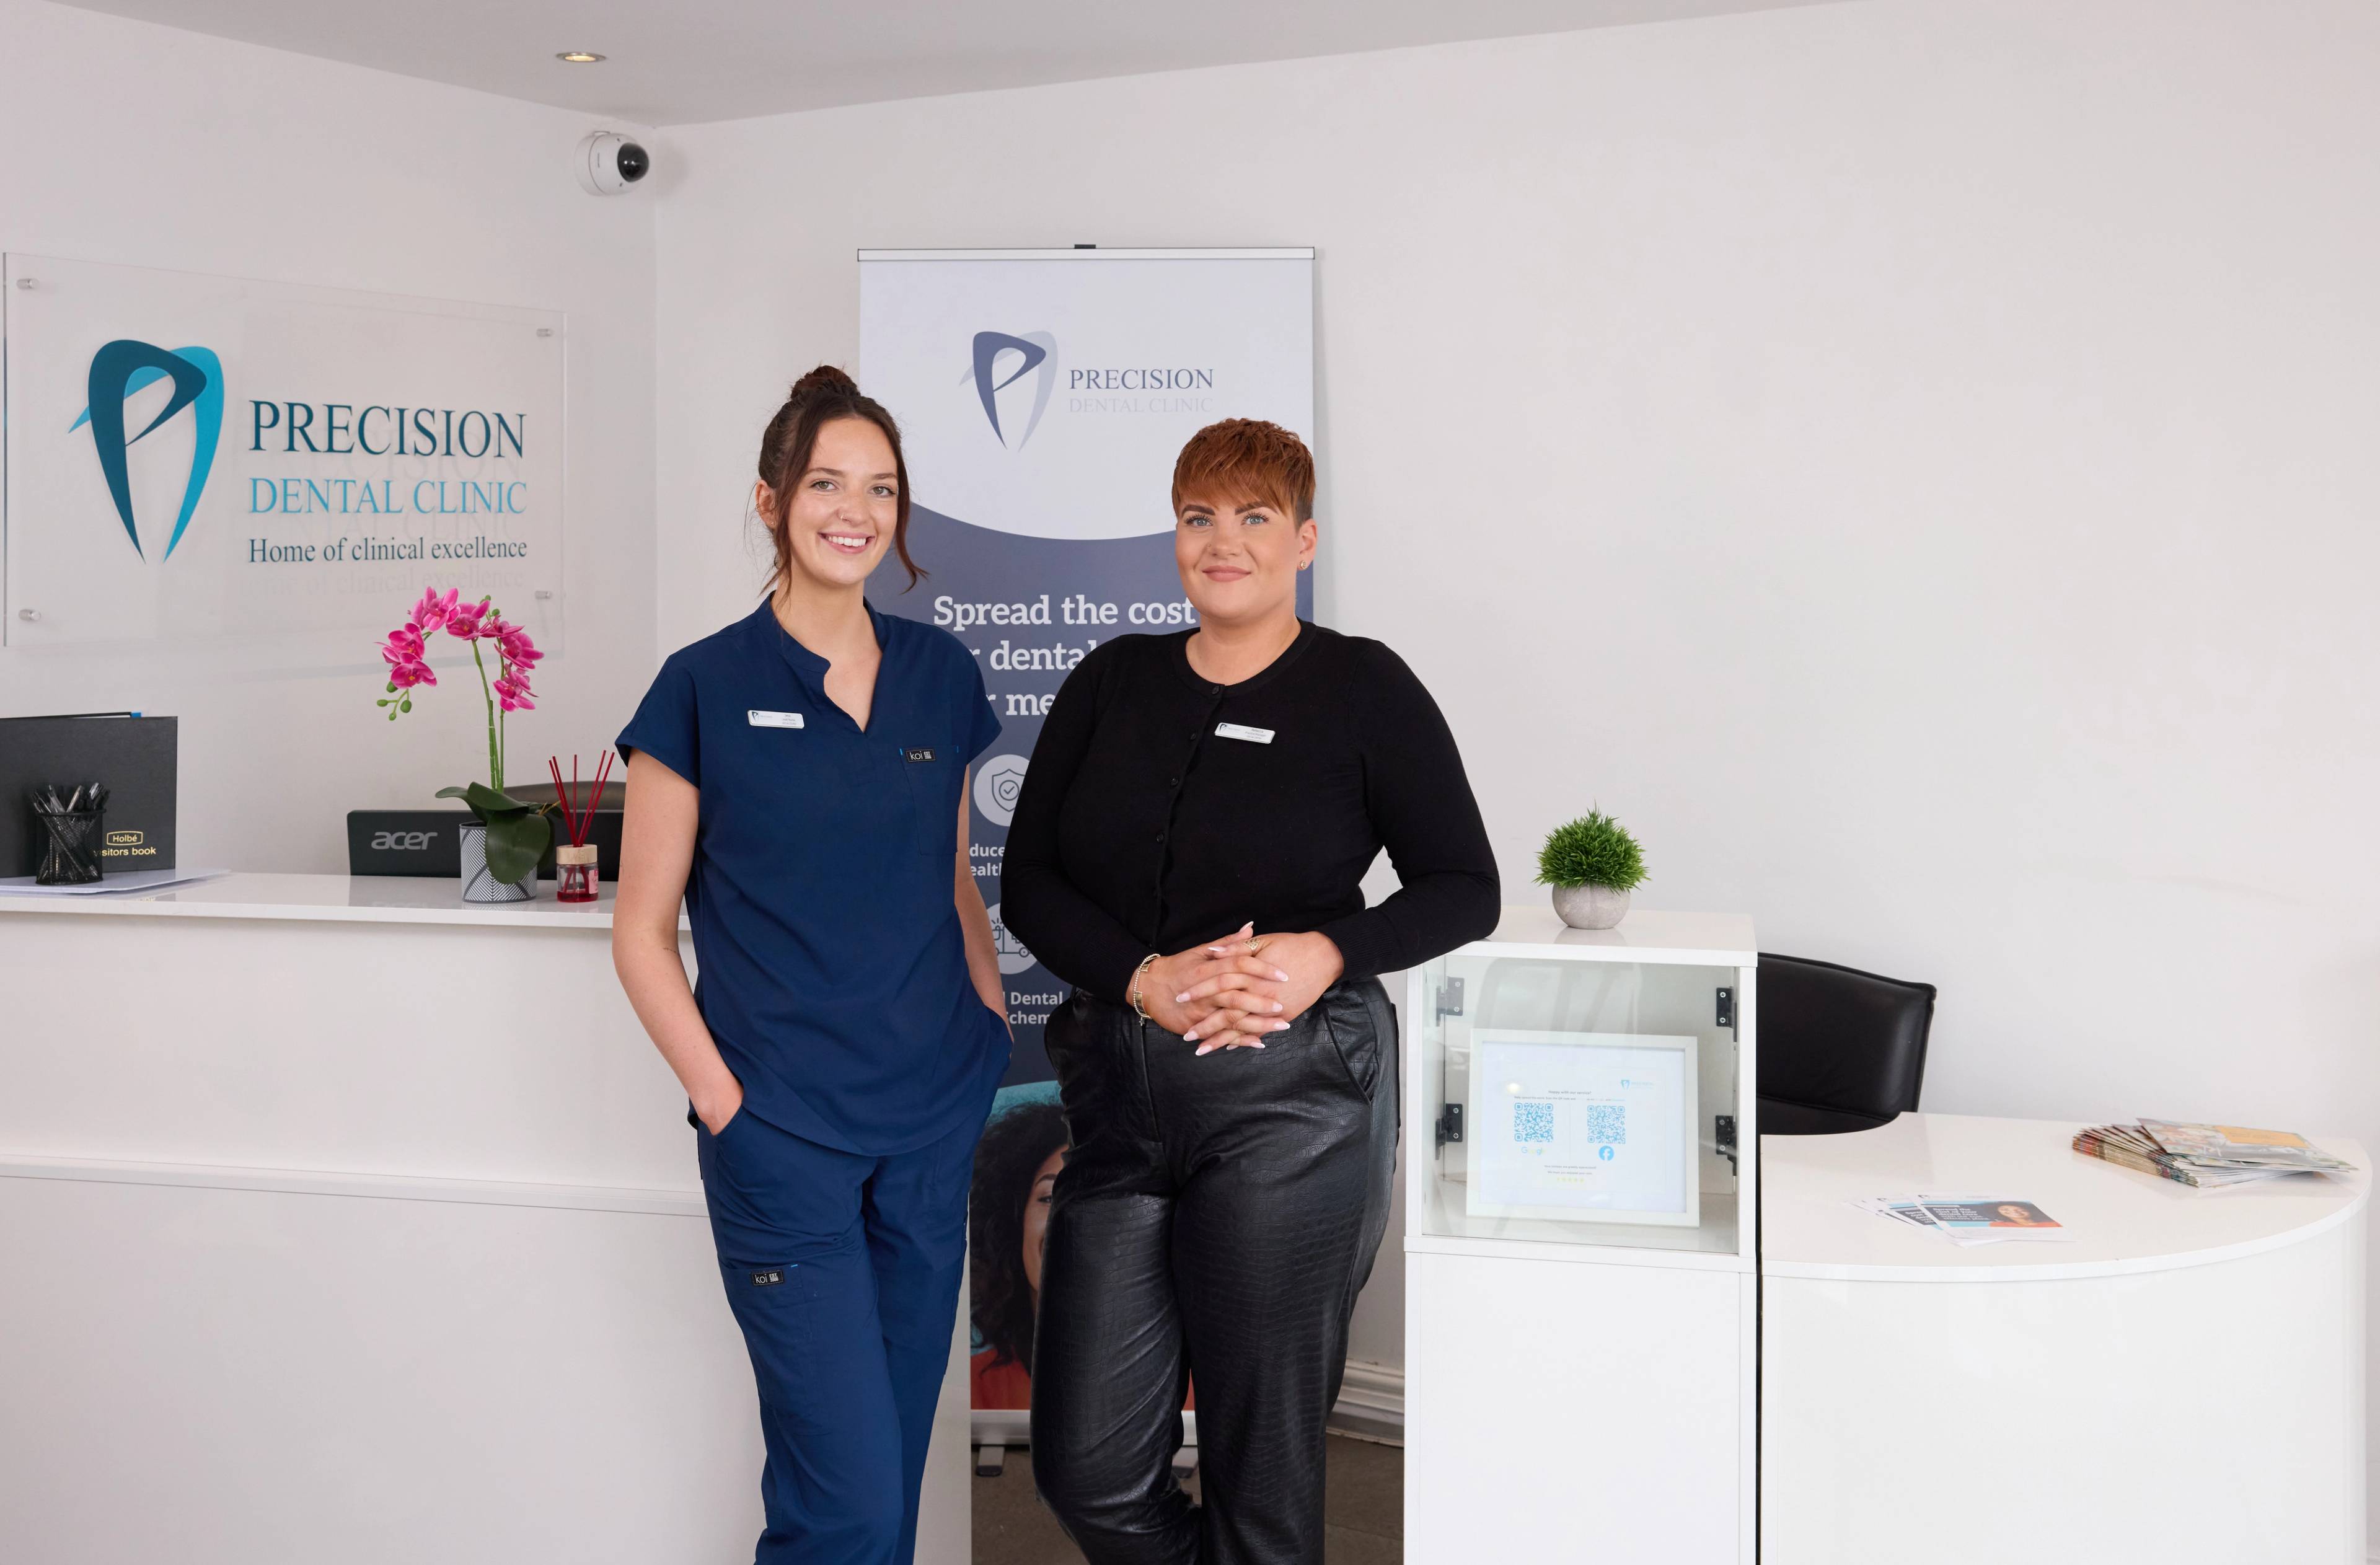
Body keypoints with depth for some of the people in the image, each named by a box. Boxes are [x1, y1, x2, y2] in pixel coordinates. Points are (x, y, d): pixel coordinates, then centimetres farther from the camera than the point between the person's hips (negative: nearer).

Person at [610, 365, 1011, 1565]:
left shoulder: (942, 677, 7)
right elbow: (641, 933, -2)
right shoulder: (706, 689, -6)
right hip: (783, 1134, -4)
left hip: (934, 1123, 5)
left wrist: (1000, 1042, 8)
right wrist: (724, 1103, -10)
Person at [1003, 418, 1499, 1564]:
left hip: (1290, 1099, -4)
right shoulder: (1113, 683, 10)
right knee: (1085, 1466, 5)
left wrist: (1328, 952, -15)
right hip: (1117, 1095, 4)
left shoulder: (1364, 687, 0)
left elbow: (1465, 890, 2)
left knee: (1262, 1462, 6)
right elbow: (1026, 881, 7)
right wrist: (1146, 979, -11)